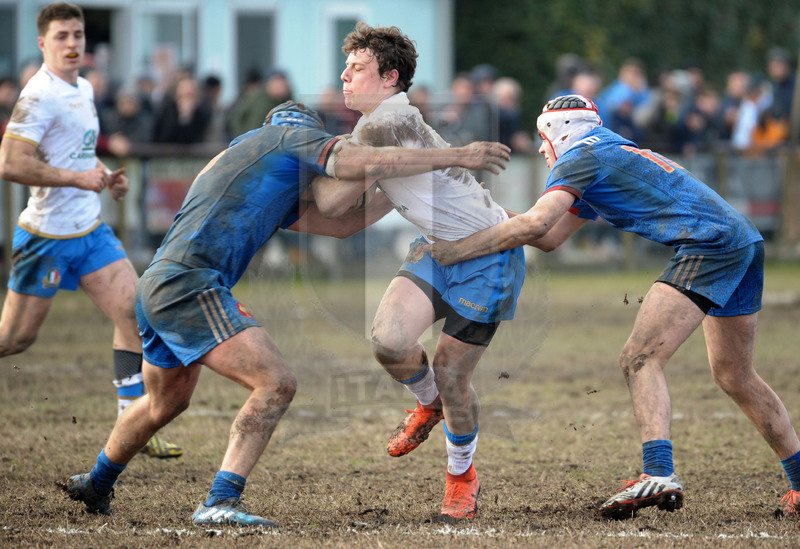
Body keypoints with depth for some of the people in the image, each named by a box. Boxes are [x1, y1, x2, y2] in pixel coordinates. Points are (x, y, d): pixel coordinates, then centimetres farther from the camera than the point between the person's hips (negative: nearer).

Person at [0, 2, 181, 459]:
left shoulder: (84, 90, 12)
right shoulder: (41, 96, -17)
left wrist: (105, 176, 9)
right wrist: (78, 178, -21)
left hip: (91, 230, 8)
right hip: (48, 235, -8)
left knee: (135, 314, -3)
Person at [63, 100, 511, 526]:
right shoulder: (292, 134, 4)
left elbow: (340, 222, 24)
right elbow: (370, 163, -8)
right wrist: (456, 156, -3)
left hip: (158, 287, 10)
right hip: (190, 285, -10)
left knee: (166, 404, 30)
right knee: (276, 384, -15)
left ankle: (96, 485, 50)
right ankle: (221, 501, -21)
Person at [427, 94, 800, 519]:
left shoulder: (580, 157, -1)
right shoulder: (608, 158, 28)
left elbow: (534, 225, -14)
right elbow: (551, 238, 31)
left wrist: (457, 250, -10)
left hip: (708, 242, -10)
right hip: (746, 242, 10)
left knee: (640, 359, -15)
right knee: (735, 377, 20)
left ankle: (659, 475, -30)